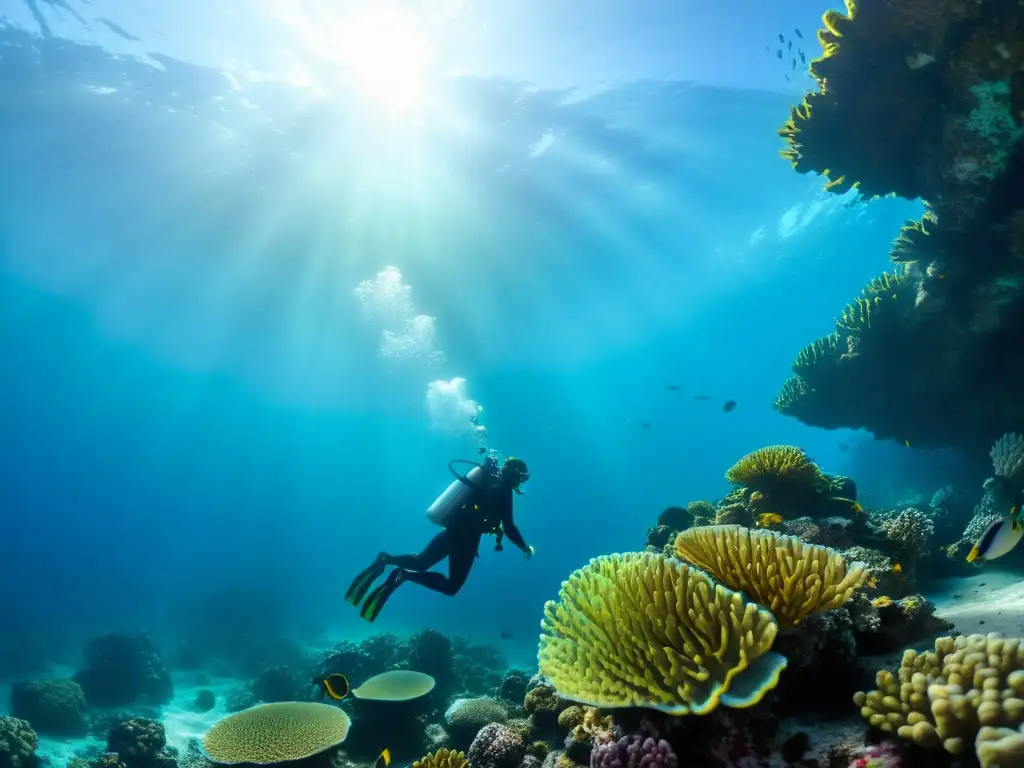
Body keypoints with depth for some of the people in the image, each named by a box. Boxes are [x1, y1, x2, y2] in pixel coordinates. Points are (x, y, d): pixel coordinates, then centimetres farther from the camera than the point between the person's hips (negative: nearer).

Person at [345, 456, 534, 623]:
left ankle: (386, 560, -6)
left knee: (420, 563, 21)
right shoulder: (503, 489, -11)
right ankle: (404, 575, -19)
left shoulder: (489, 480, 15)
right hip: (464, 536, -8)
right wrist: (525, 547, -2)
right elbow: (508, 527, -15)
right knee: (452, 586, -1)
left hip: (452, 529, 8)